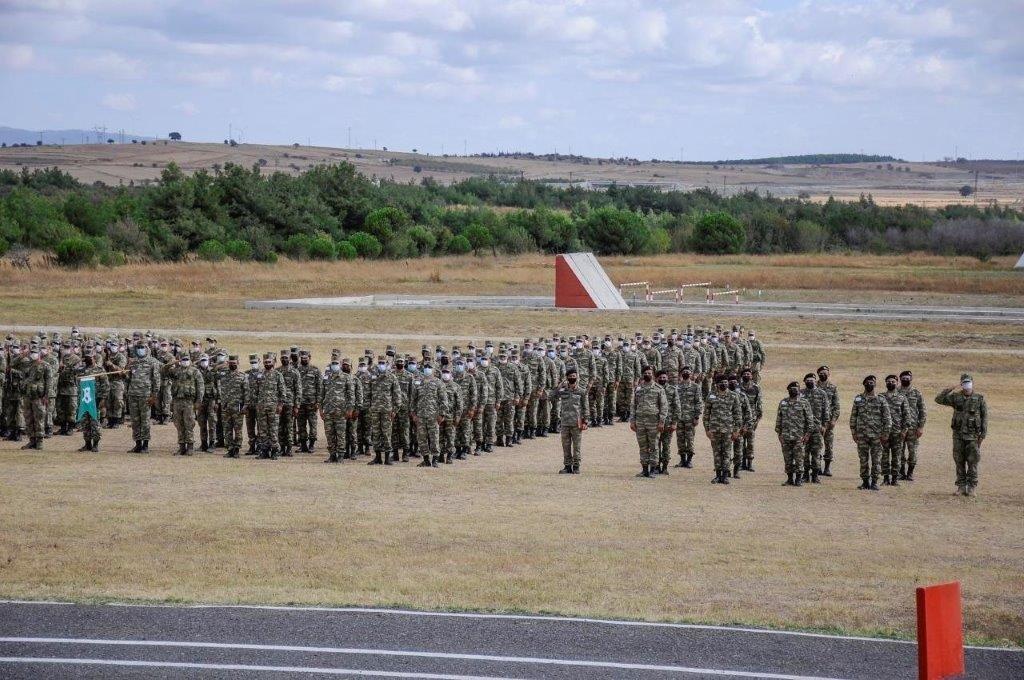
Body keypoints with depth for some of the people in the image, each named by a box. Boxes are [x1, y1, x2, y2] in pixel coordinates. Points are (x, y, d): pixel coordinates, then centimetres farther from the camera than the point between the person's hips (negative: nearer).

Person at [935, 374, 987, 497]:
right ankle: (961, 487, 12)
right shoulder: (956, 398, 6)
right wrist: (949, 390, -8)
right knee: (959, 462, 5)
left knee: (972, 462, -2)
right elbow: (938, 399, 2)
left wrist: (983, 435, -4)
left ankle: (972, 487, 2)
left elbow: (984, 417, 2)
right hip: (958, 435, 2)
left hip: (973, 436, -2)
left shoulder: (979, 399, 2)